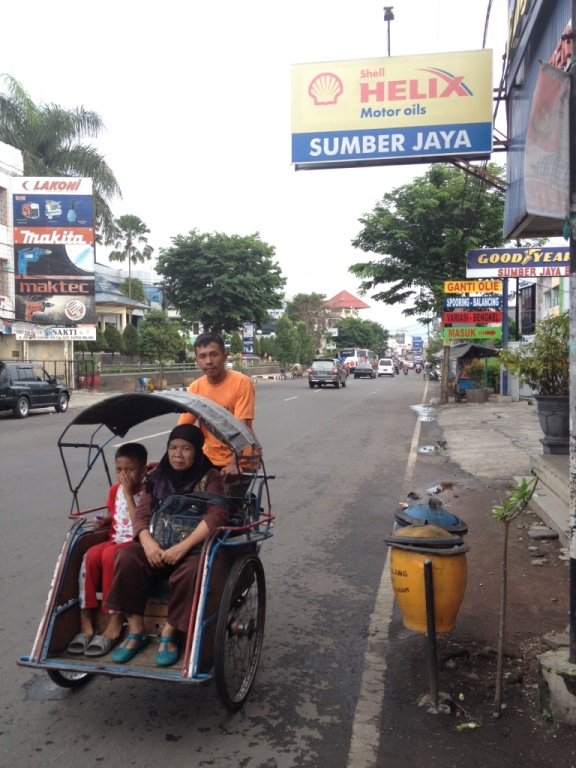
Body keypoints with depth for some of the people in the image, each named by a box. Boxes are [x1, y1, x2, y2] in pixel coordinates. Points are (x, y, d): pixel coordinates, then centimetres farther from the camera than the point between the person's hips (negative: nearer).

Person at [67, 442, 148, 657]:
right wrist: (103, 521, 4)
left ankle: (115, 621, -25)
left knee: (109, 555, -34)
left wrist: (129, 495, -19)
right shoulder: (115, 490, 9)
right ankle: (85, 621, -22)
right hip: (114, 541, 6)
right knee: (91, 555, -26)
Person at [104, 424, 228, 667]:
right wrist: (148, 542, -19)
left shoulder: (210, 477, -3)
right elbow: (141, 515, 4)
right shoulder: (157, 477, 11)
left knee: (191, 570, -35)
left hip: (194, 548, -4)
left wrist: (183, 546, -26)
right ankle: (136, 630, -12)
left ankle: (168, 633, -14)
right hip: (158, 547, 4)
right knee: (126, 557, -23)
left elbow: (217, 515, -17)